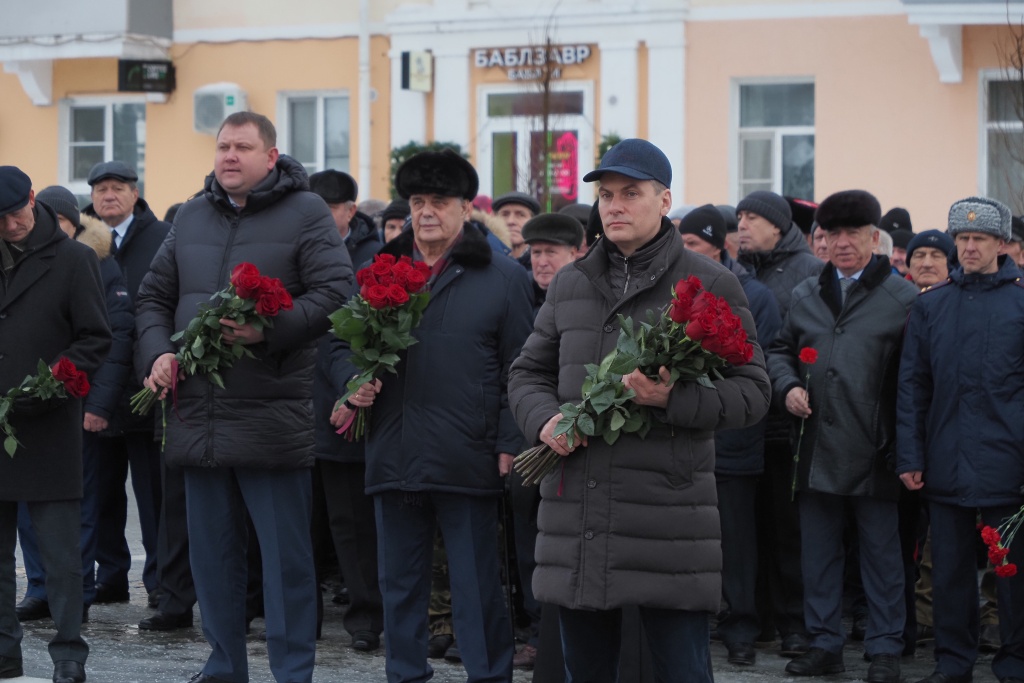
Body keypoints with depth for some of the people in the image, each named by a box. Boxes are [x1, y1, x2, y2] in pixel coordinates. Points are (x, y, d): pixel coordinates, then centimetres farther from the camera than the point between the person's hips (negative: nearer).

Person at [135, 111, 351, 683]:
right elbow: (155, 297, 20)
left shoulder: (305, 213, -2)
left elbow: (336, 292, -11)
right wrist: (159, 352, 2)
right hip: (198, 415, 6)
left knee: (286, 555, -1)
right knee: (212, 551, 12)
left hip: (272, 415, -5)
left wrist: (271, 330, -22)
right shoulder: (192, 218, 15)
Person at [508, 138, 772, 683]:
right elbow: (528, 373, 20)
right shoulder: (569, 286, 15)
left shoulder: (709, 286, 1)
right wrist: (545, 419, -2)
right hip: (574, 514, 5)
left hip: (669, 521, -5)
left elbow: (751, 391, -2)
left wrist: (674, 400, -18)